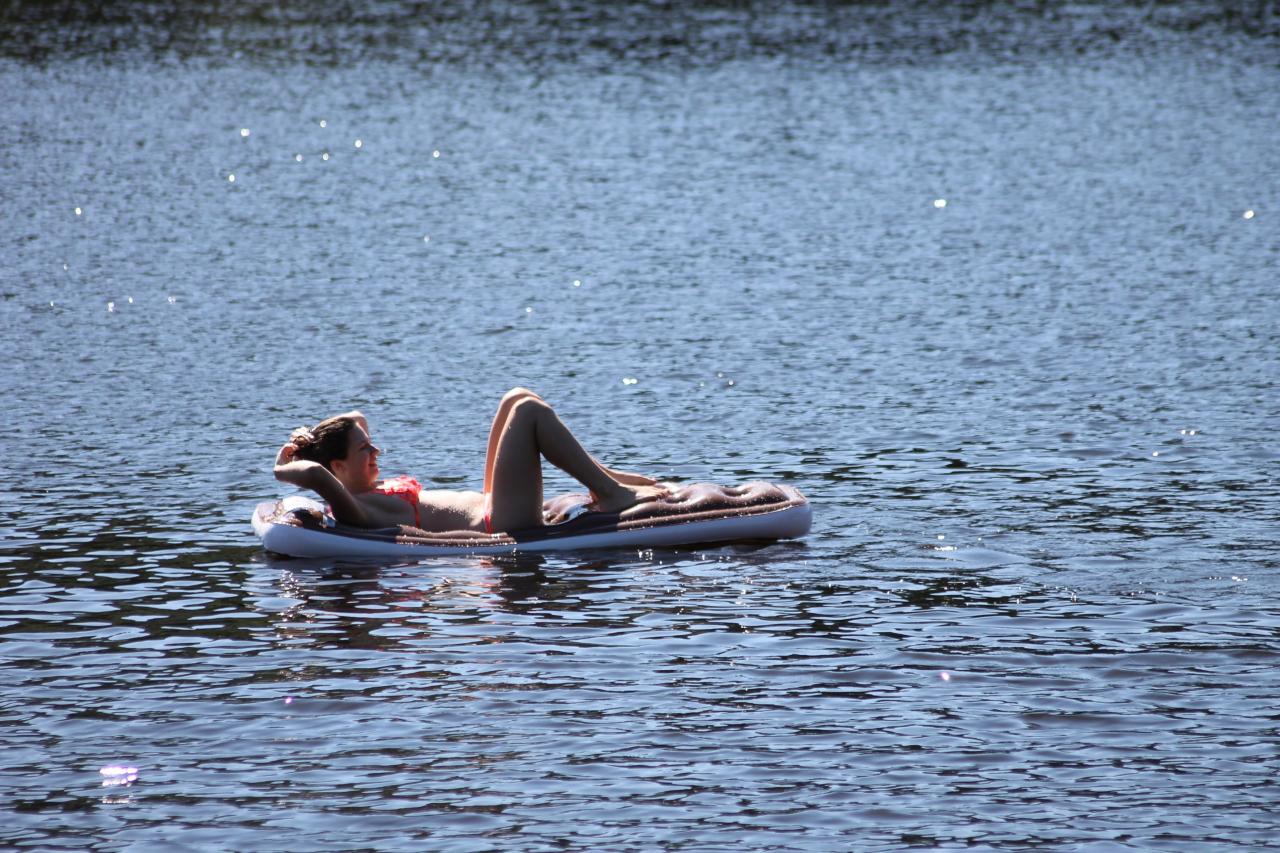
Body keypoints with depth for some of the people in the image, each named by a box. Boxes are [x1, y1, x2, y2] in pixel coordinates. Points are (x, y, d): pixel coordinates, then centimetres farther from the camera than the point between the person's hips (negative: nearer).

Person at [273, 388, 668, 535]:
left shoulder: (369, 492, 12)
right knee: (530, 411, -13)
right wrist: (282, 470, -18)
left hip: (487, 508, 11)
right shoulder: (351, 510, -18)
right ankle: (610, 495, -8)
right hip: (499, 525, -11)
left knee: (517, 400, 12)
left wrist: (310, 438, 8)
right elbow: (314, 473, -39)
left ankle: (605, 477, 12)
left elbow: (356, 419, 27)